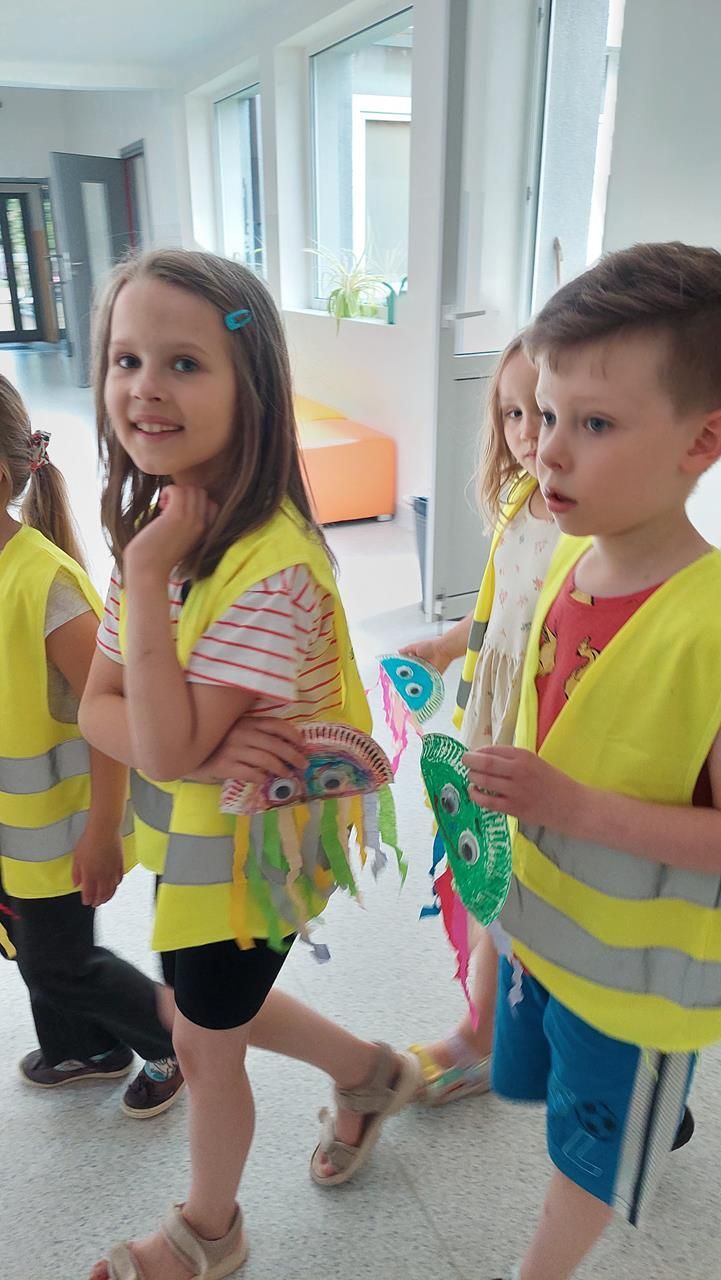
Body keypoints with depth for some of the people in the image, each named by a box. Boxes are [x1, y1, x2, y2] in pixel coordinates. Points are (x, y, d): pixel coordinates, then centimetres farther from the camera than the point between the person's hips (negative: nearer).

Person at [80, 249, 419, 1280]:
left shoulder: (273, 565, -31)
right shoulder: (159, 528, -5)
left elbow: (167, 746, -31)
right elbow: (100, 708, -7)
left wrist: (148, 575, -34)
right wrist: (207, 751, -26)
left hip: (245, 850, -8)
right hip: (189, 837, 8)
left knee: (205, 1046, 17)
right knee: (210, 1015, 29)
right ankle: (370, 1072, 54)